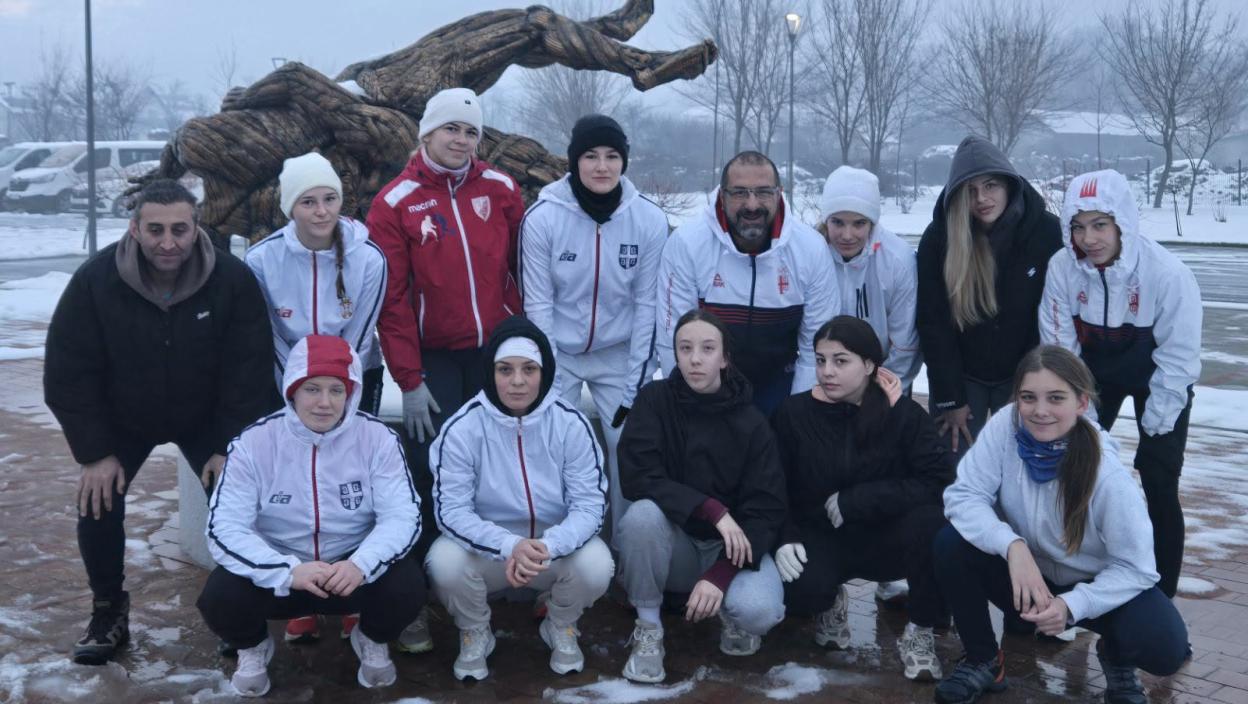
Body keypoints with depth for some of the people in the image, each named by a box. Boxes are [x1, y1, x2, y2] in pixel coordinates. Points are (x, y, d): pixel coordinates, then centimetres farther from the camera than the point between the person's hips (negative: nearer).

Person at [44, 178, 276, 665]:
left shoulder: (233, 280, -25)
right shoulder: (95, 281, -25)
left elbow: (250, 372, -18)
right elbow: (69, 373, -18)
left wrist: (231, 448, -20)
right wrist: (94, 452, -19)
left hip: (206, 418, 0)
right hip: (121, 419, 0)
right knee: (98, 504, -13)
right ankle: (109, 611, 11)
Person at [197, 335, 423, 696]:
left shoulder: (378, 438, -11)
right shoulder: (253, 442, -13)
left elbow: (403, 516, -14)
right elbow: (224, 528, -18)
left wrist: (362, 564, -35)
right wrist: (289, 571, -34)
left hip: (353, 569, 0)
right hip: (276, 572, 0)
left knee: (406, 585, -28)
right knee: (220, 597, -28)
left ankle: (373, 641, 10)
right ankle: (253, 648, 11)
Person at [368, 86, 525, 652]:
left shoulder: (501, 190, 3)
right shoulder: (395, 203, -4)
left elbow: (523, 267, 8)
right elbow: (392, 299, -6)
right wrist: (409, 381, -9)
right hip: (435, 358, -2)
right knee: (430, 469, -6)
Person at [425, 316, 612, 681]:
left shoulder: (570, 423, -12)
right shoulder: (462, 427, -14)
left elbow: (590, 503, -14)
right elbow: (452, 510, -17)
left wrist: (547, 547, -34)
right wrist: (510, 546, -35)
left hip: (556, 548, 1)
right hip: (488, 549, 0)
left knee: (596, 565, -29)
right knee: (444, 562, -31)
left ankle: (561, 627, 7)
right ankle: (474, 634, 4)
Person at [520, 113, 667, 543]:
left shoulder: (650, 221, -10)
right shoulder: (542, 217, -14)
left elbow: (647, 306, -6)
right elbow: (537, 303, -10)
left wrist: (636, 386, -6)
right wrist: (549, 382, -12)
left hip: (619, 354, 1)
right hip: (558, 352, -1)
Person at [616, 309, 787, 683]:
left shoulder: (751, 422, -9)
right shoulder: (654, 400, -10)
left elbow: (766, 510, -13)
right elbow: (637, 478, -19)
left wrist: (720, 575, -26)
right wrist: (713, 510, -28)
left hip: (731, 544, 0)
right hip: (674, 543, 1)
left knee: (758, 611, -31)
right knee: (643, 514, -33)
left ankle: (731, 613, 8)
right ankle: (647, 629, -10)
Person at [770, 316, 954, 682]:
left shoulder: (904, 415, -9)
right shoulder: (793, 413, -6)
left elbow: (939, 479, -21)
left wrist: (855, 501, -24)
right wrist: (783, 539, -20)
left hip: (886, 536, 0)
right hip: (820, 537, 1)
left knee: (929, 521, -34)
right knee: (798, 590, -33)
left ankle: (920, 631, -7)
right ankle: (830, 603, 11)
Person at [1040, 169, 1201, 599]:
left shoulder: (1167, 273, -32)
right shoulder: (1062, 267, -24)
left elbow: (1179, 358, -22)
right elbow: (1059, 346, -13)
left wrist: (1153, 426, -17)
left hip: (1157, 381, -3)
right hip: (1094, 373, 3)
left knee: (1158, 486, -7)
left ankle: (1160, 595, 7)